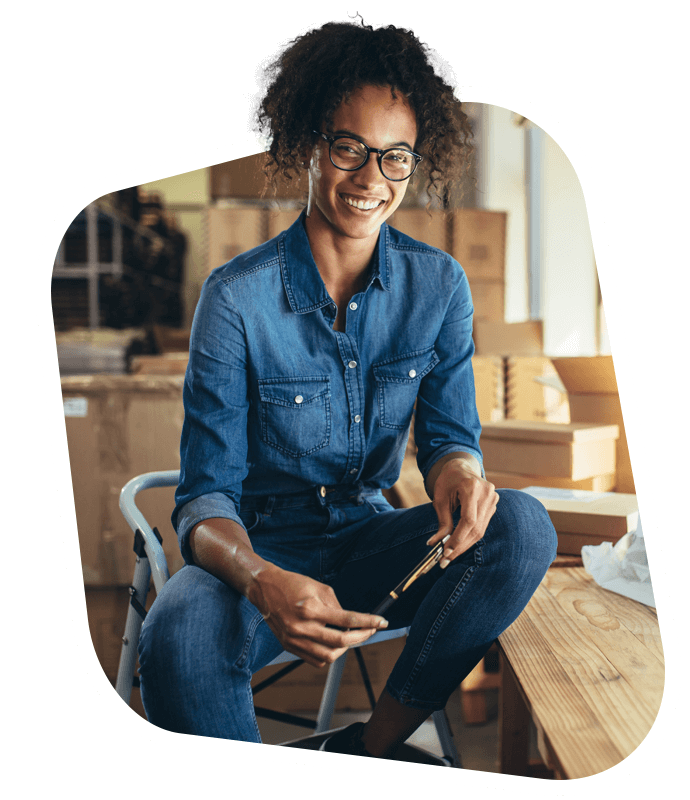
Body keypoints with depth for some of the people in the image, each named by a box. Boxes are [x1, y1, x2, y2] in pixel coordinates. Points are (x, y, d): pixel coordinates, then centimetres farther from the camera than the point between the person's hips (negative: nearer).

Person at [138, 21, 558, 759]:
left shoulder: (438, 285, -3)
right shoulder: (237, 297, -14)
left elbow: (447, 431, 3)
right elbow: (205, 496, -14)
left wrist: (457, 467, -25)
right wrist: (262, 583, -37)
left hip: (373, 543, 4)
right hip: (262, 548, -3)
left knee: (522, 526, -24)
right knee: (180, 633, -36)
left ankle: (373, 745, -11)